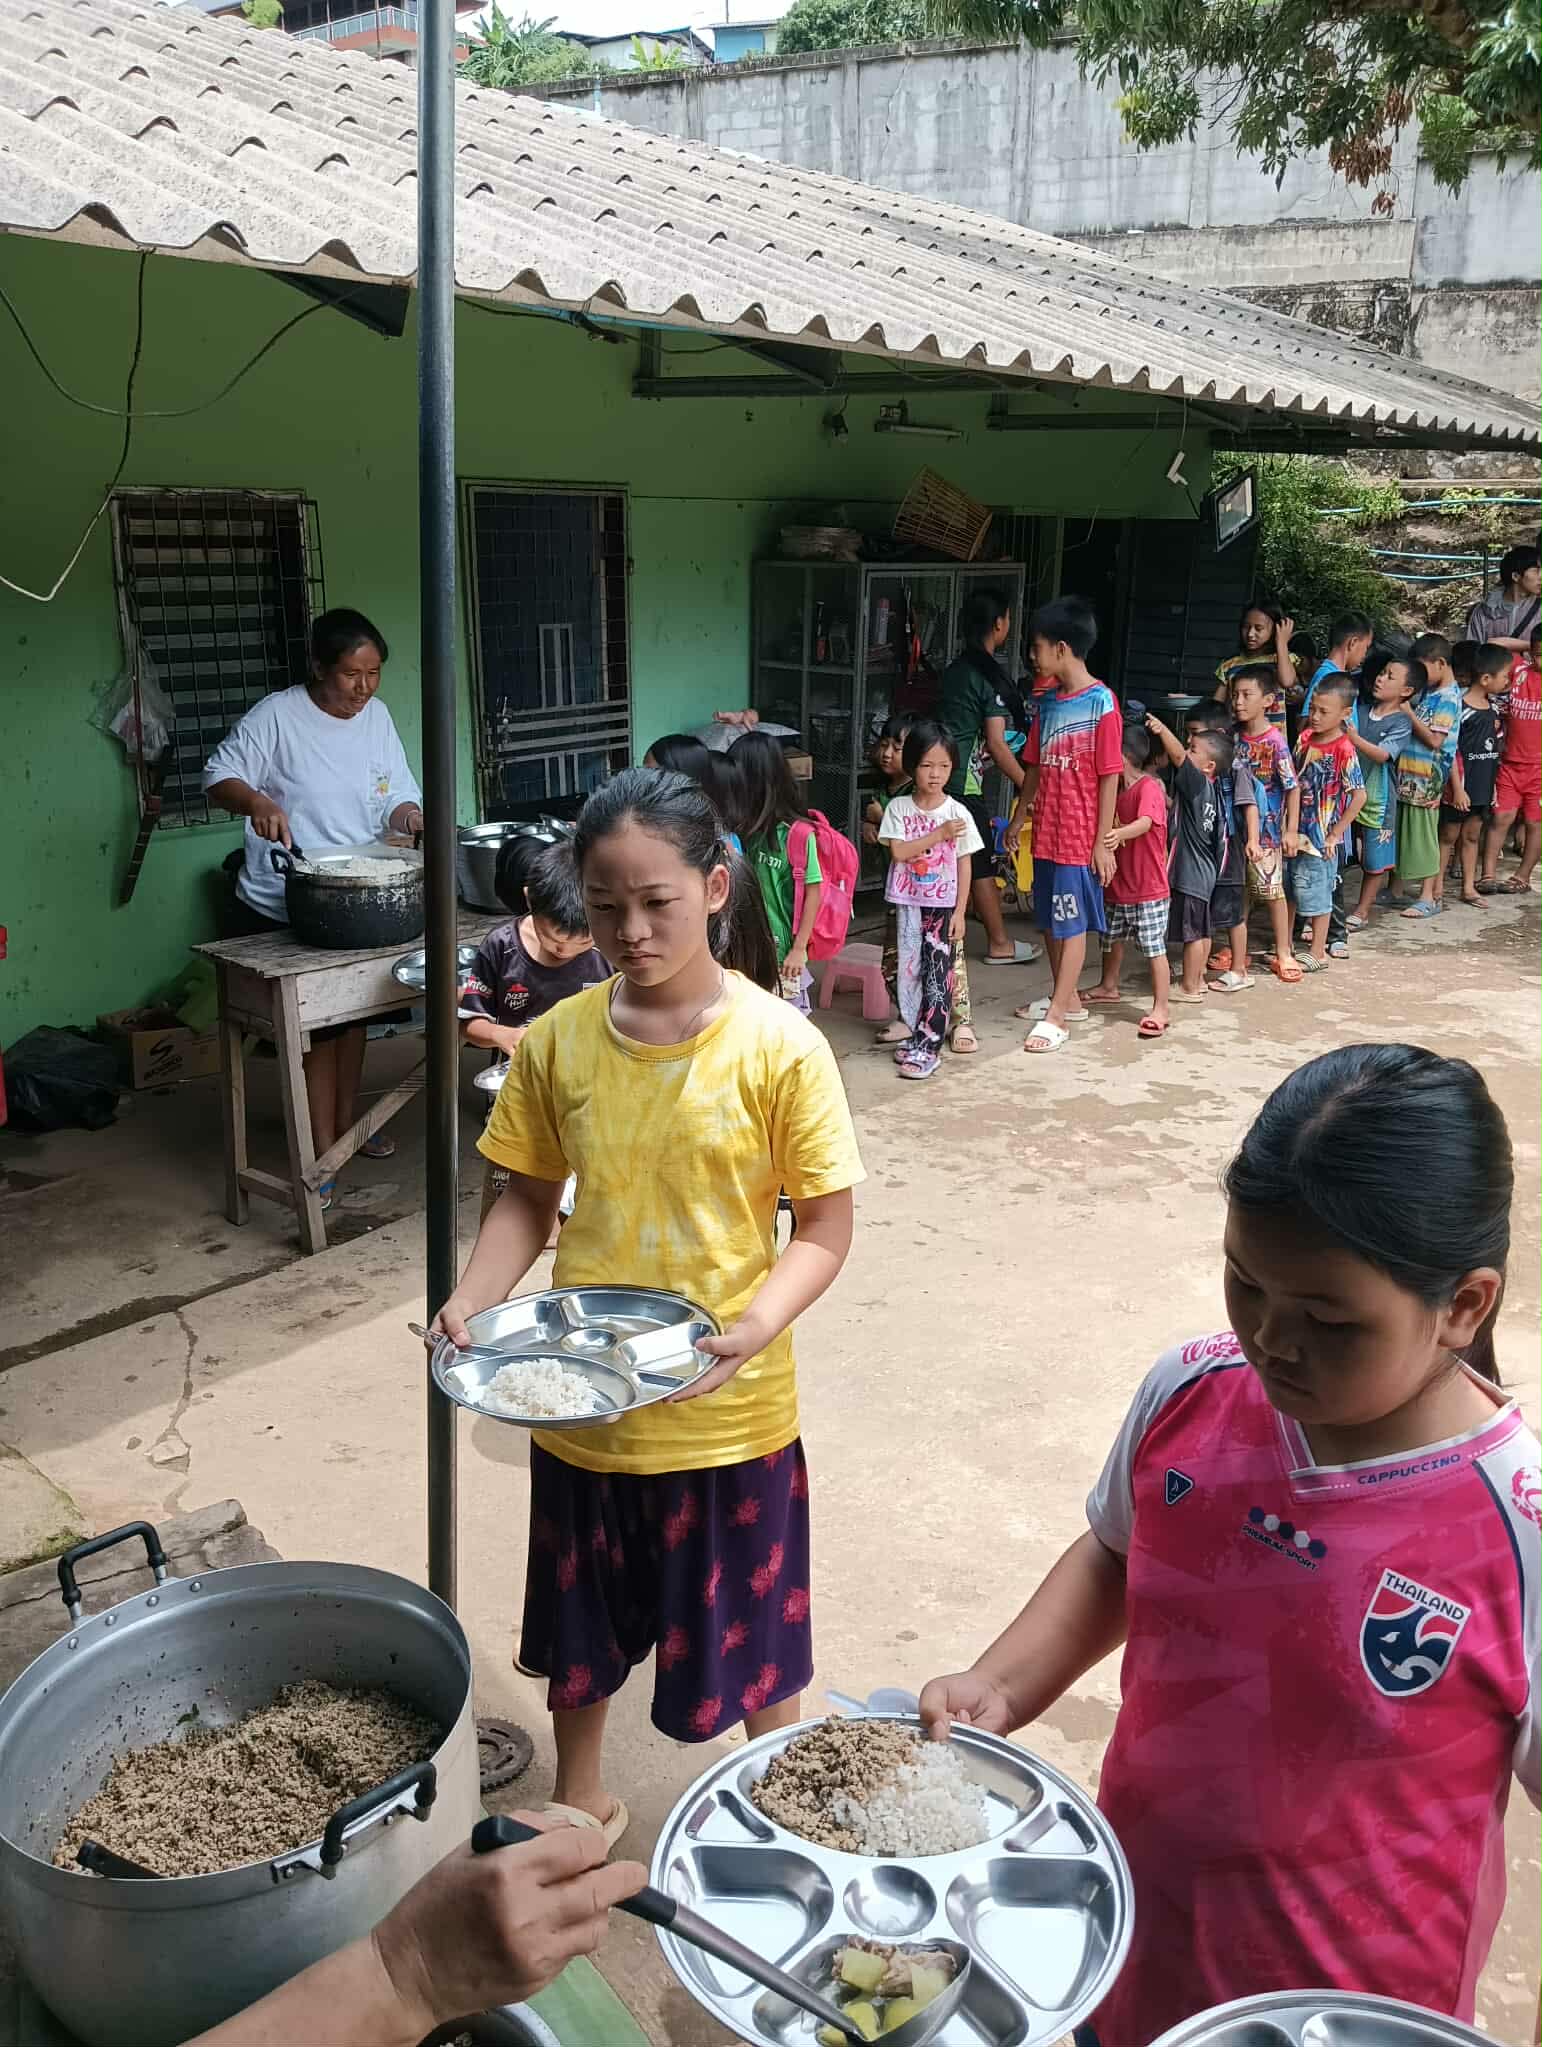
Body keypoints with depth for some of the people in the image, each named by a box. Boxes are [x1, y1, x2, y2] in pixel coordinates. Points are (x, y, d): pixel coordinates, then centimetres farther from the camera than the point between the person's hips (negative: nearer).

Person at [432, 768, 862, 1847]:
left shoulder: (778, 1046, -16)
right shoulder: (560, 1039, -6)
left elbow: (826, 1226, -12)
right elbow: (529, 1197, 3)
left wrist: (754, 1326, -28)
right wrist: (474, 1301, -14)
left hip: (729, 1409, -3)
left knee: (747, 1625, 17)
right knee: (582, 1619, 23)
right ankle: (581, 1799, 50)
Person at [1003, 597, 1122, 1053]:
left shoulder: (1101, 702, -13)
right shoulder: (1048, 702, 8)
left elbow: (1109, 776, -13)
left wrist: (1103, 842, -14)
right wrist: (1017, 820, 17)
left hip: (1080, 838, -7)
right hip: (1045, 833, 7)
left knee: (1072, 924, 0)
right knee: (1050, 920, 15)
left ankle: (1056, 1016, 3)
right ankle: (1067, 998, 30)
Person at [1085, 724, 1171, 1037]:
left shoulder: (1149, 787, -16)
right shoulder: (1117, 791, 11)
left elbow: (1145, 822, -35)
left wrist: (1120, 834, -53)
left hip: (1149, 889, -9)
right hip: (1119, 885, 9)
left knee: (1154, 948, -6)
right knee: (1112, 938, 23)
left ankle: (1160, 1010, -2)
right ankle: (1109, 987, 44)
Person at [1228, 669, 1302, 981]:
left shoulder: (1275, 741, -15)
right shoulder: (1233, 735, 0)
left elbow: (1293, 787, -15)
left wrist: (1291, 830, -17)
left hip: (1265, 829, -5)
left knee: (1272, 889, 2)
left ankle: (1283, 954, 12)